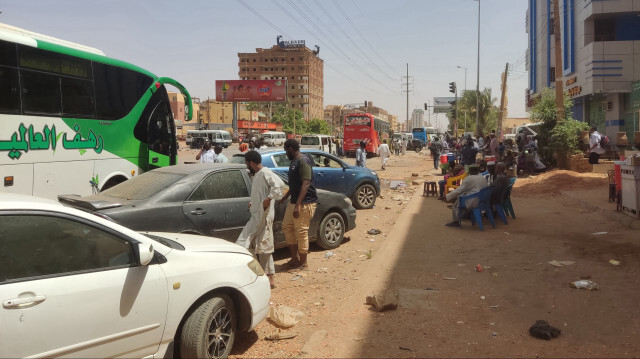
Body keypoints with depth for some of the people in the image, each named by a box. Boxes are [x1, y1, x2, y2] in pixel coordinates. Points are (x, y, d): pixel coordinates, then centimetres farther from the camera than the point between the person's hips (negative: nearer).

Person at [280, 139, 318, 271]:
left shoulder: (303, 161, -16)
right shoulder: (294, 162, 15)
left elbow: (306, 183, -24)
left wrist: (298, 205, -28)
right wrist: (285, 197, 30)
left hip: (305, 203, -10)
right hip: (294, 201, 10)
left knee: (301, 231, -4)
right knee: (287, 227, 14)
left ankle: (303, 263, 8)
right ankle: (295, 258, 24)